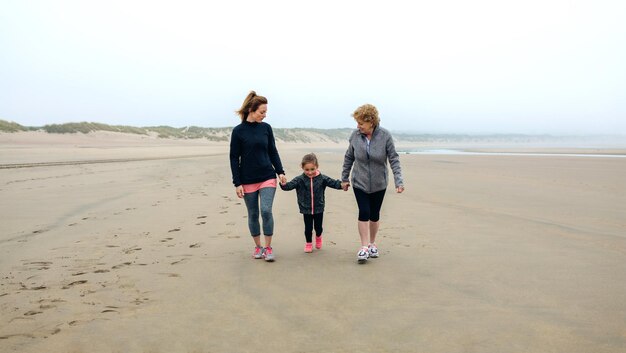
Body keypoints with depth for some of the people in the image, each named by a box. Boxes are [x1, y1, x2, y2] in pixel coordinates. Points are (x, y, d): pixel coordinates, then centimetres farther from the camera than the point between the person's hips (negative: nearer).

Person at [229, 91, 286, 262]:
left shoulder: (266, 128, 2)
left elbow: (273, 151, 10)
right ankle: (258, 247, 23)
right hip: (248, 180, -1)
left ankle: (268, 247, 4)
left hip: (267, 177, 1)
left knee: (266, 210, -10)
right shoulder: (238, 131, -5)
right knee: (253, 214, 7)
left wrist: (280, 171, 1)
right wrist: (237, 183, -7)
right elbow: (234, 158, -3)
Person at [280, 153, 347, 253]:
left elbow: (333, 182, -8)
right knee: (308, 228, 5)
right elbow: (290, 185, -17)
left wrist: (342, 185, -25)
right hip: (306, 209, -1)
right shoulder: (300, 180, -10)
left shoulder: (322, 178, -7)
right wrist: (283, 184, -38)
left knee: (318, 226, 12)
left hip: (319, 208, 1)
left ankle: (318, 237, 46)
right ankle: (308, 243, 30)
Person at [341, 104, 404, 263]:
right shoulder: (355, 136, -8)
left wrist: (399, 181, -19)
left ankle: (372, 243, 28)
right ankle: (364, 247, 1)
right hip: (360, 183, 0)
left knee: (375, 214, 9)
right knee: (364, 212, -8)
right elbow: (349, 158, 4)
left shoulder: (385, 136, -14)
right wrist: (344, 178, 9)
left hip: (378, 184, 0)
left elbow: (394, 159, -11)